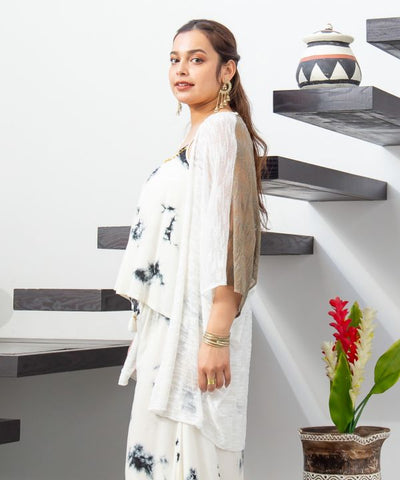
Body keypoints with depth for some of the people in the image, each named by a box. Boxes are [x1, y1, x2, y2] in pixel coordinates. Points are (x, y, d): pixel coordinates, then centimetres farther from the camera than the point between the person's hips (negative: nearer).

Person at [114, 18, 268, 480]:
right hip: (168, 323, 10)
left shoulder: (222, 129, -10)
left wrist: (217, 336, -24)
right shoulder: (195, 136, 19)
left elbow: (228, 235, -19)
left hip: (197, 323, -10)